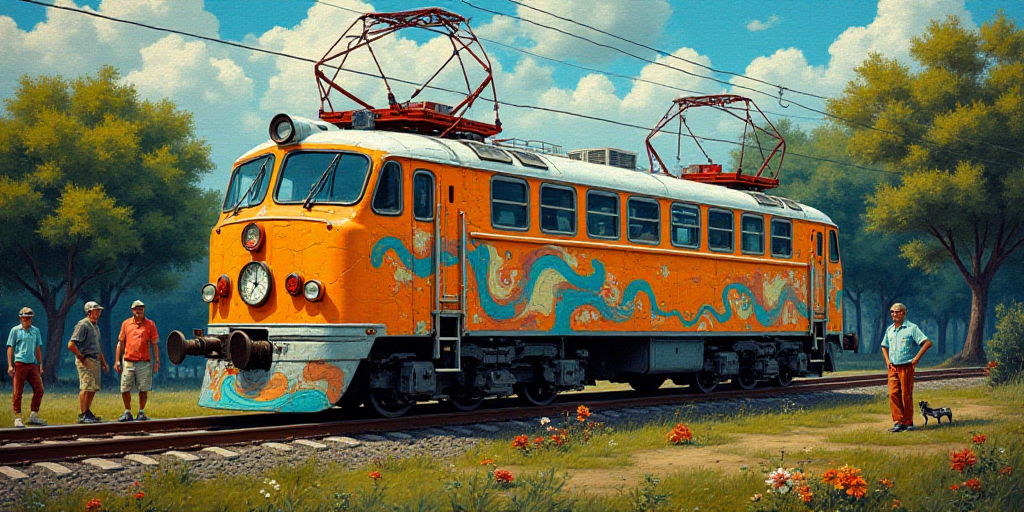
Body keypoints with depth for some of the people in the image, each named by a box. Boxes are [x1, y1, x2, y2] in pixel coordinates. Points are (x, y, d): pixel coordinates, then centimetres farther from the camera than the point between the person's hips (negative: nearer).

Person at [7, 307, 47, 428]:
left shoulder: (36, 331, 14)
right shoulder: (15, 330, 4)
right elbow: (10, 348, 2)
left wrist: (40, 364, 13)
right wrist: (10, 365, -5)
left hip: (33, 365, 4)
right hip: (19, 364, -4)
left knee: (39, 390, -2)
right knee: (18, 392, -2)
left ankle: (33, 416, 7)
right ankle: (17, 418, 4)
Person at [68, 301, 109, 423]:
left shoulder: (95, 326, 18)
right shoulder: (83, 324, -10)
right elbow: (71, 345, -18)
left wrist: (104, 362, 24)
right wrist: (81, 357, -13)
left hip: (96, 360, 9)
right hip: (86, 361, -9)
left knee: (93, 388, 11)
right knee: (86, 388, -10)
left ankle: (87, 412, 19)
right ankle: (83, 415, -7)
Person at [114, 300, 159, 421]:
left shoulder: (150, 324, 5)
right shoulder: (126, 323, 9)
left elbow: (154, 344, 5)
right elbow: (120, 343, 12)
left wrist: (157, 361, -2)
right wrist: (117, 360, 6)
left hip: (144, 363, -1)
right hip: (128, 362, 1)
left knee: (143, 389, 0)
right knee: (125, 389, 1)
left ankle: (141, 412, 12)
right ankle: (127, 413, 13)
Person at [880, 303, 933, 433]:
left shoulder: (911, 328, -6)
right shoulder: (889, 330, 13)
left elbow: (928, 342, -12)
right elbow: (884, 346, 29)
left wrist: (917, 358, -13)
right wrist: (887, 360, 14)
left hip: (906, 367, -5)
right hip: (892, 367, 5)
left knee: (906, 395, -1)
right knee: (893, 394, -4)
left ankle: (908, 423, 9)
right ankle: (899, 422, -1)